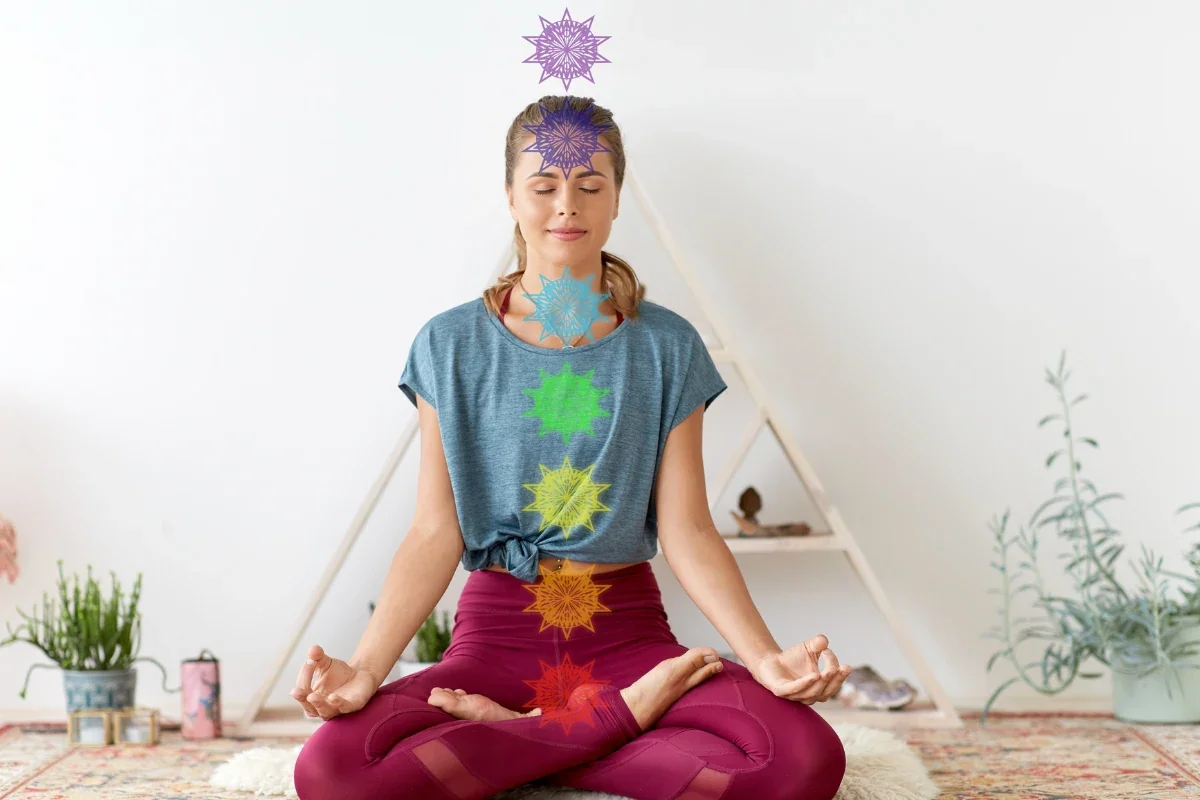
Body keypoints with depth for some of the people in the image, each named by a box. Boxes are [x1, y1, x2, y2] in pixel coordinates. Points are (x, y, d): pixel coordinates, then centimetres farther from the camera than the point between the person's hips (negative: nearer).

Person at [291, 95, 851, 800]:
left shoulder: (667, 347, 4)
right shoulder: (452, 346, 3)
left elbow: (686, 529, 0)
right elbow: (437, 534, -2)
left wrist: (764, 656, -16)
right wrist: (367, 669, -17)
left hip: (627, 629, 1)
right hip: (497, 630, -1)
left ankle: (515, 741, -12)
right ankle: (625, 714, -14)